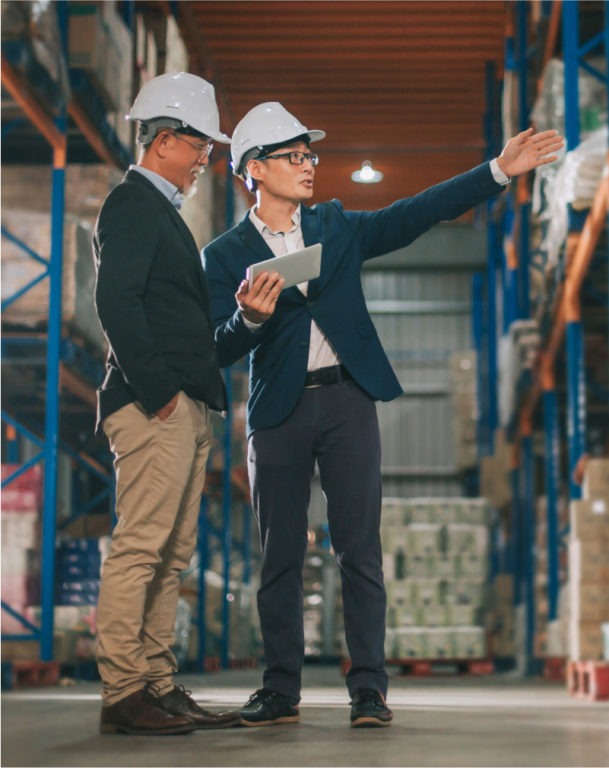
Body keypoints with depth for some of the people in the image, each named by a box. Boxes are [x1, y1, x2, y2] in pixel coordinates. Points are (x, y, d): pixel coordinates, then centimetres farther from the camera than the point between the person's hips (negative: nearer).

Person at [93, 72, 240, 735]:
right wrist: (157, 389, -20)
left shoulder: (160, 209, 25)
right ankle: (122, 694, -8)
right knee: (139, 548, -10)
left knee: (170, 556, 9)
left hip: (185, 408, 10)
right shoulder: (131, 204, -6)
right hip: (154, 407, -10)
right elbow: (115, 301, -18)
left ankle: (158, 687, 13)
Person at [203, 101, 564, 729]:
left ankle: (368, 689, 2)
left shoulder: (336, 227, 12)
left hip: (347, 401, 1)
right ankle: (280, 691, 13)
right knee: (280, 556, 4)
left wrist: (500, 170, 0)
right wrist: (250, 318, -25)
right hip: (278, 412, -1)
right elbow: (220, 351, -4)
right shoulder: (226, 256, 3)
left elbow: (417, 214, 6)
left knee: (359, 551, -2)